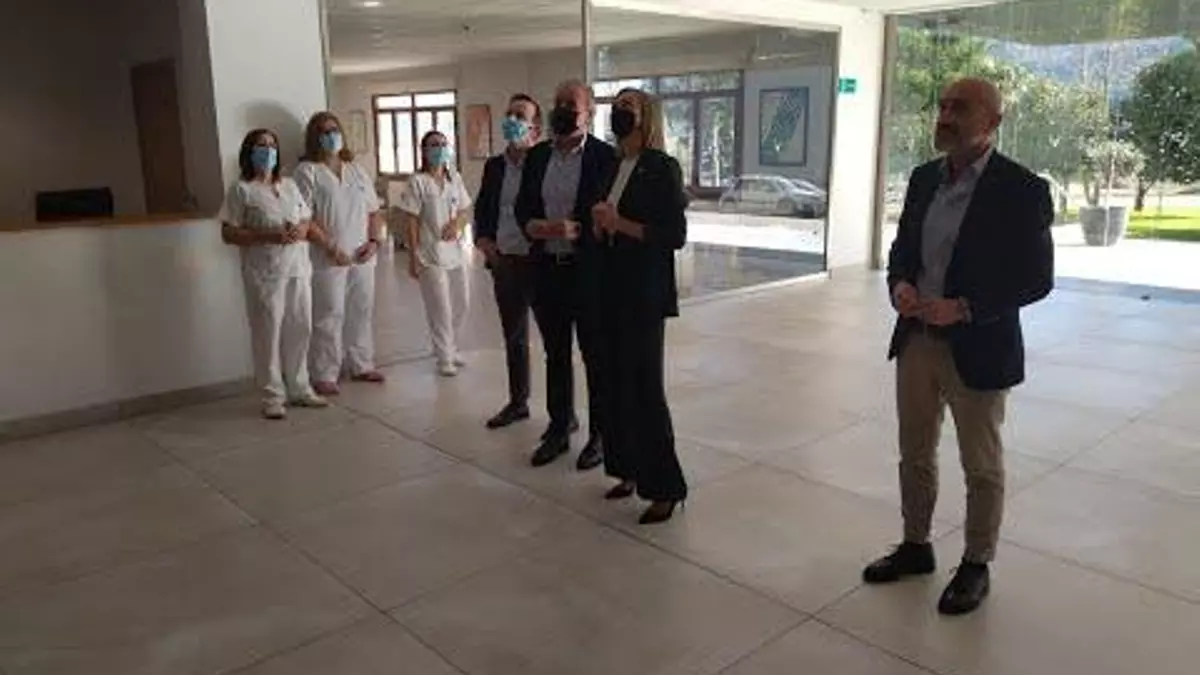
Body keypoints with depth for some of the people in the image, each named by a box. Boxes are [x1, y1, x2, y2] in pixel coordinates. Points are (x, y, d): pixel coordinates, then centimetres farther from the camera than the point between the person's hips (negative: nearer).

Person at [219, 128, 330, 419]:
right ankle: (273, 396, 9)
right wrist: (269, 236, -19)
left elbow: (306, 220, 18)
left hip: (298, 269, 5)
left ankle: (299, 388, 22)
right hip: (264, 273, -5)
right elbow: (228, 234, -7)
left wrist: (301, 230, -7)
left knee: (300, 329, 9)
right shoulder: (241, 189, -3)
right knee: (268, 333, -1)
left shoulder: (289, 185, 14)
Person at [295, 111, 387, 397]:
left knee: (362, 312, 11)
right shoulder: (307, 171, -3)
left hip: (363, 256, 5)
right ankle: (324, 375, 4)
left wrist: (374, 241, -1)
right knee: (329, 316, -3)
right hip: (328, 259, -5)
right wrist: (331, 248, -17)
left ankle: (361, 365, 24)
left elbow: (373, 211, 15)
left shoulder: (356, 170, 15)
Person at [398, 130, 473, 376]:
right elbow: (411, 221, -8)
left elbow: (466, 210, 13)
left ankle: (449, 348, 32)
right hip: (431, 255, -5)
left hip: (456, 252, 6)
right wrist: (413, 258, -11)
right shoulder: (418, 181, -8)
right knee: (440, 309, 0)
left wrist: (457, 223, -11)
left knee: (461, 305, 13)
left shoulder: (455, 178, 7)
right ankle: (444, 358, 12)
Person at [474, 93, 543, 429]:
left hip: (540, 263, -6)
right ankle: (518, 402, 32)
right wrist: (483, 239, 1)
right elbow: (482, 209, 16)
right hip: (504, 263, 6)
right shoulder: (494, 166, 9)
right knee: (514, 338, 17)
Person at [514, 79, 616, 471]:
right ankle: (559, 429, 30)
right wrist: (533, 226, -9)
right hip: (547, 270, 5)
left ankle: (600, 435, 21)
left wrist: (575, 230, -17)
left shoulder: (605, 157, -8)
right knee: (555, 355, 15)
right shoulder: (537, 156, 9)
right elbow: (522, 206, 9)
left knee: (596, 357, 7)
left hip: (589, 271, -5)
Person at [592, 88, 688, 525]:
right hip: (612, 290, 7)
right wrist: (599, 224, -4)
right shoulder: (610, 168, 13)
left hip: (646, 294, -7)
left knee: (646, 387, -4)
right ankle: (629, 470, 22)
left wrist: (620, 223, -17)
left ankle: (664, 488, 6)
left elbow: (675, 235, -14)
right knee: (617, 383, 8)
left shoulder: (662, 167, -7)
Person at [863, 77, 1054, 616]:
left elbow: (1036, 278, -13)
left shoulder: (1022, 190, -13)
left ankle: (976, 566, 30)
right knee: (915, 455, 18)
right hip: (916, 341, 6)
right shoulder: (923, 178, 5)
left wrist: (964, 308, -23)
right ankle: (915, 546, 37)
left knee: (981, 467, 12)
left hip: (978, 349, -6)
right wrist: (900, 285, -9)